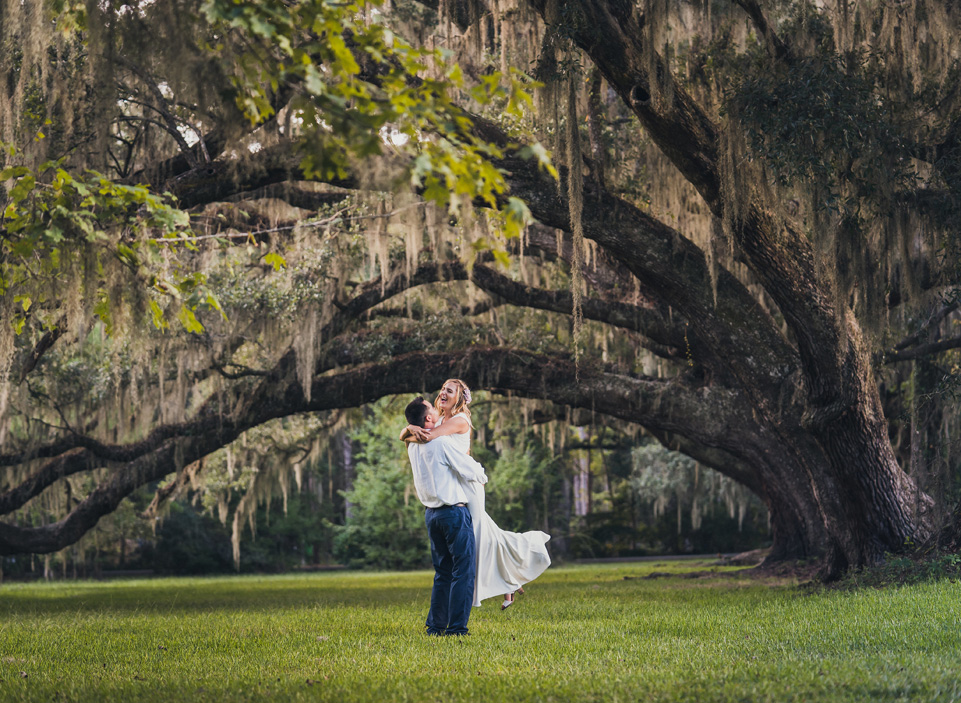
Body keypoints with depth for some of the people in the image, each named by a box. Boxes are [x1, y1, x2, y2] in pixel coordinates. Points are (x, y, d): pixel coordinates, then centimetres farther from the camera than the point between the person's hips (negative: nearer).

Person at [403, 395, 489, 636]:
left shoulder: (413, 446, 6)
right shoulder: (442, 443, -16)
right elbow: (471, 471, -10)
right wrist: (482, 476, 12)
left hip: (432, 513, 8)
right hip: (454, 511, -8)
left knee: (443, 571, 15)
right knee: (463, 571, -2)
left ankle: (435, 625, 13)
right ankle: (456, 627, -5)